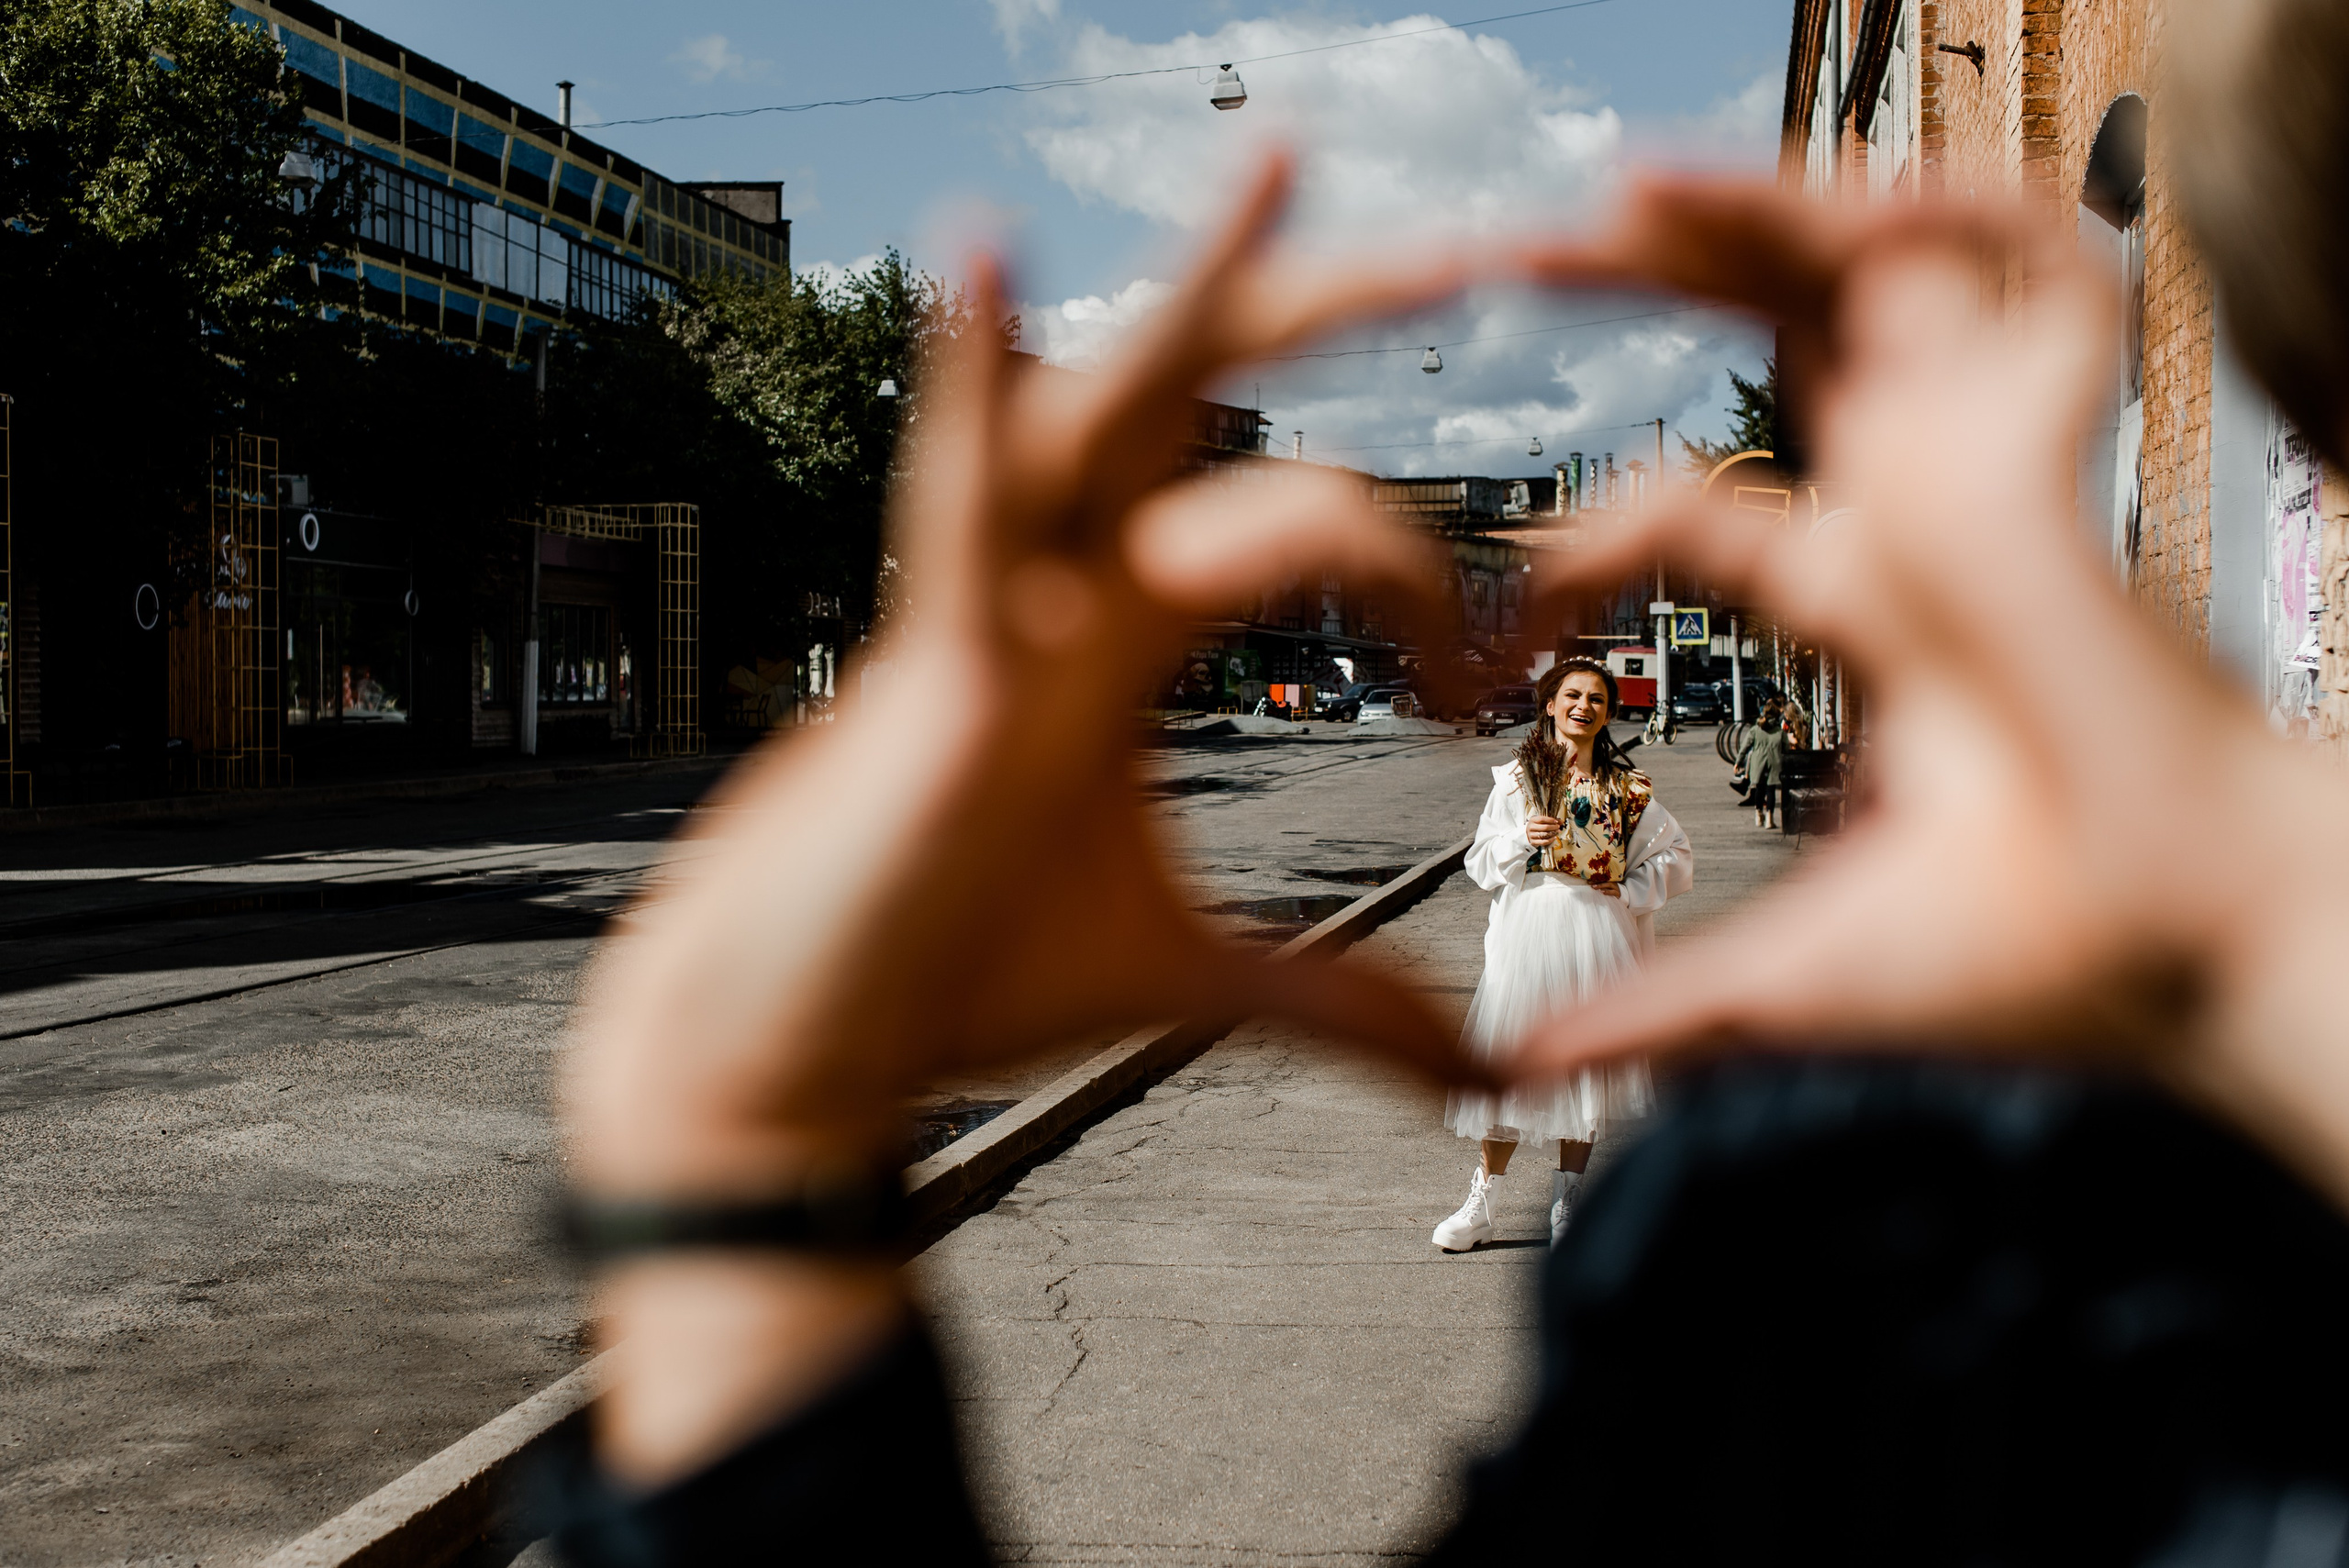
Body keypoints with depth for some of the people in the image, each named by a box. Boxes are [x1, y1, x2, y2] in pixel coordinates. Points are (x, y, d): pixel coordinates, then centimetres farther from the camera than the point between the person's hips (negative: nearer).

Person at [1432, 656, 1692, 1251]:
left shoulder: (1627, 789, 7)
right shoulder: (1515, 779, 7)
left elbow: (1678, 858, 11)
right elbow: (1481, 864, 3)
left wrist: (1628, 891, -2)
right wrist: (1521, 839, -15)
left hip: (1599, 939, 1)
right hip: (1526, 934, -1)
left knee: (1584, 1065, 3)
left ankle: (1565, 1206, 15)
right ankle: (1481, 1207, 7)